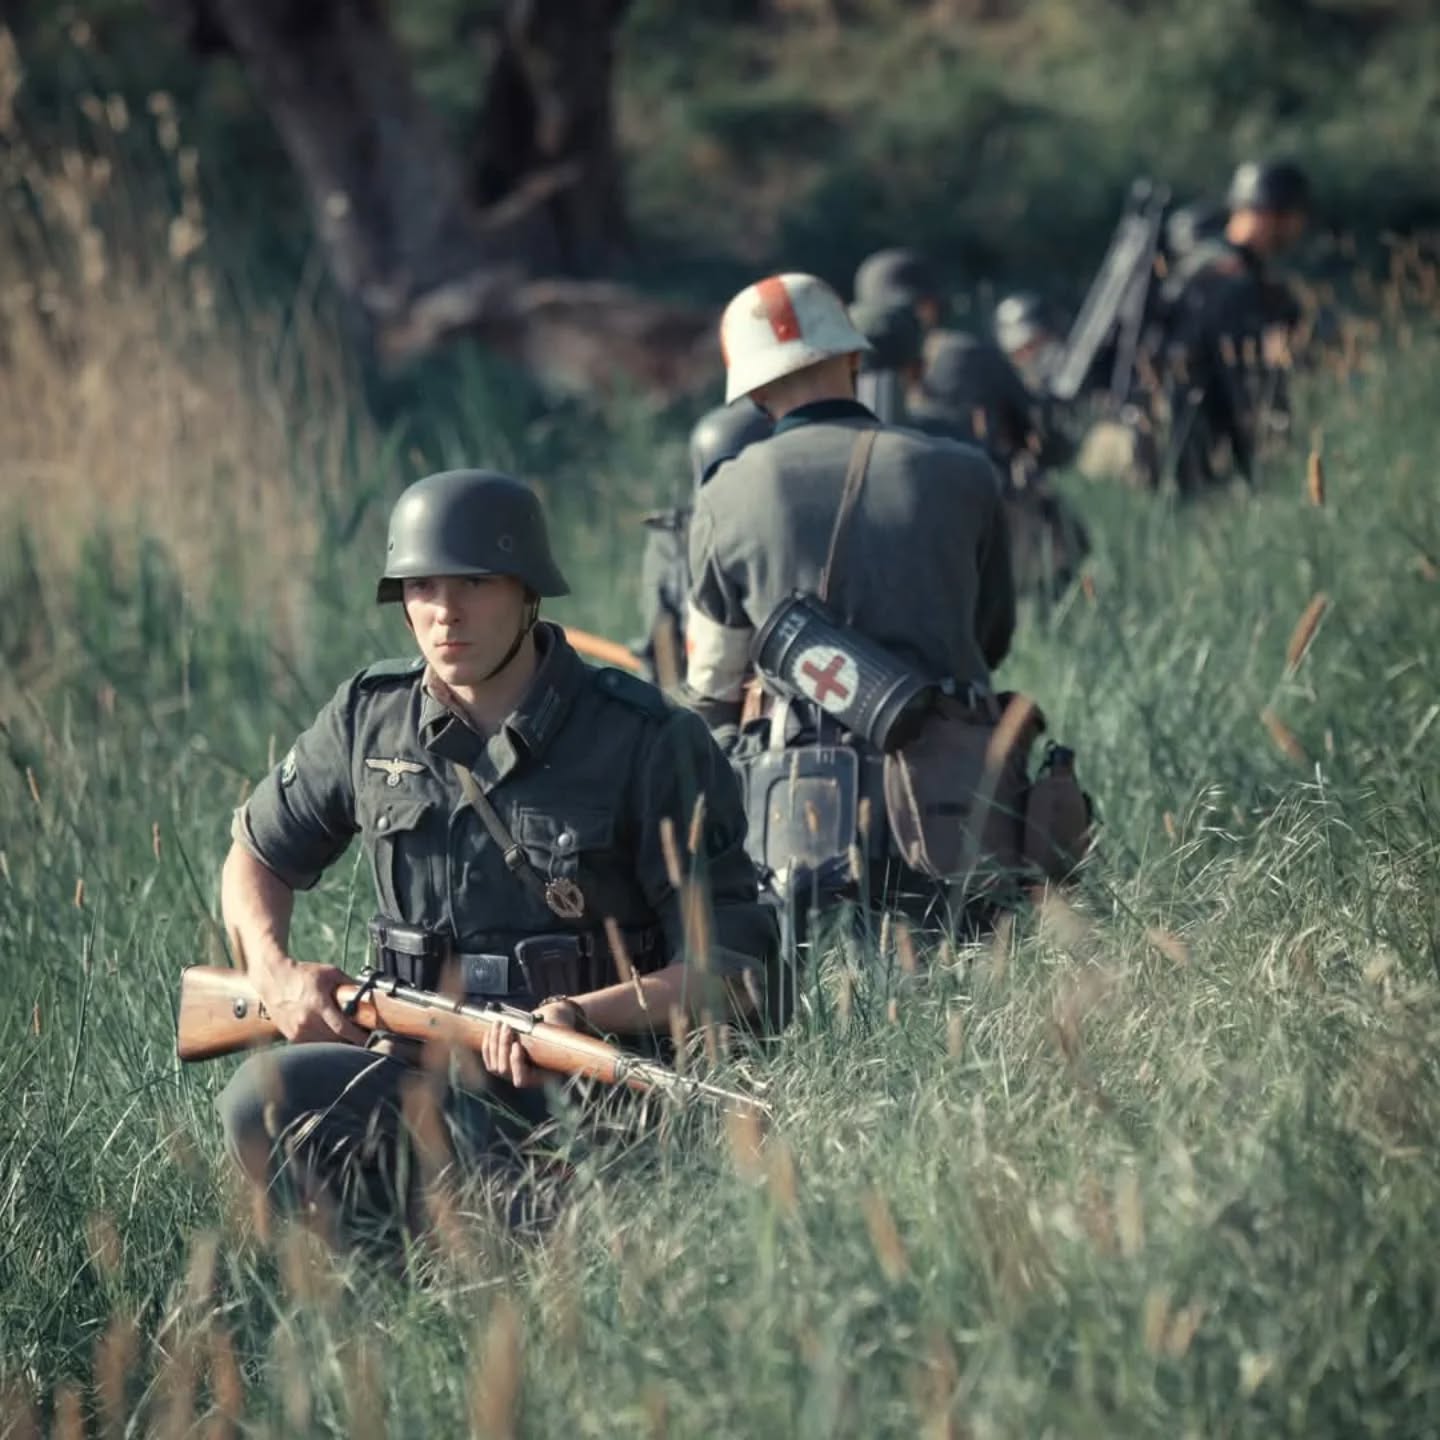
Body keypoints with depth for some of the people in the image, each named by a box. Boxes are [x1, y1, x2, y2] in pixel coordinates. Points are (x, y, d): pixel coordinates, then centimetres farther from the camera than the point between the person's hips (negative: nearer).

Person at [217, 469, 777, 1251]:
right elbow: (258, 854, 24)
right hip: (420, 1063, 4)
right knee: (262, 1100, -25)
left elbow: (730, 969, -8)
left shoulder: (648, 741, -7)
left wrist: (586, 1013, -25)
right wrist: (274, 971, 3)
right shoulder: (369, 716, 7)